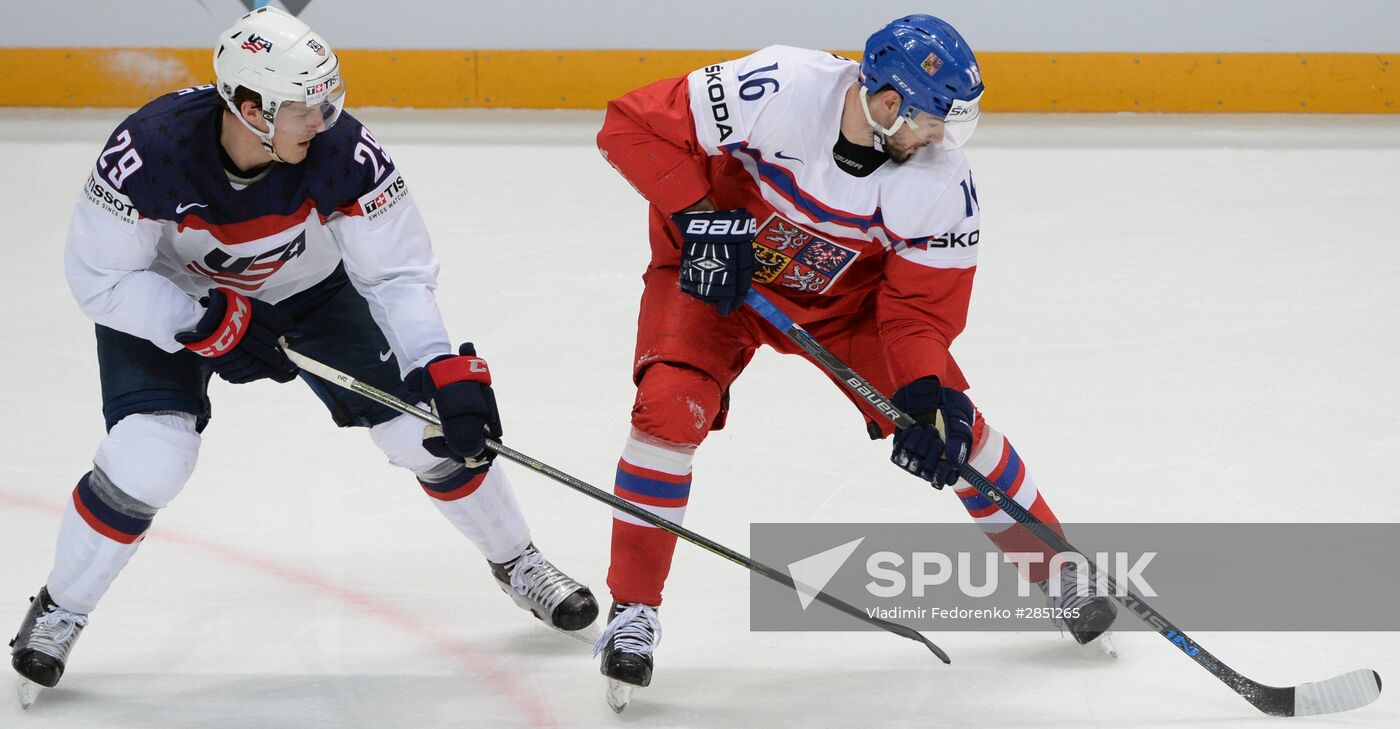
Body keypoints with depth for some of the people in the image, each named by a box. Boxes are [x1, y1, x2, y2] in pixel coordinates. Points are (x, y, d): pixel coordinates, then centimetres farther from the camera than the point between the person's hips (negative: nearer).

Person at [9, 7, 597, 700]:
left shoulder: (344, 153, -31)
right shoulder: (151, 149, -37)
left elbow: (397, 274, -22)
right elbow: (99, 277, -26)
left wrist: (448, 374, -33)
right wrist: (210, 325, -33)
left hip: (304, 288, 2)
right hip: (165, 297, -2)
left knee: (426, 427, -3)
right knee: (149, 457, -22)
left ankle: (516, 562, 23)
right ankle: (58, 611, 2)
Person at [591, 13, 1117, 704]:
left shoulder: (941, 182, -24)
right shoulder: (779, 90, -35)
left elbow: (920, 306, -15)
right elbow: (632, 125, -27)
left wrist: (924, 391, -31)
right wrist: (699, 217, -33)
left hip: (845, 296, 3)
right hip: (713, 271, -2)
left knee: (950, 423, -3)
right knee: (670, 406, -25)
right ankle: (632, 610, -11)